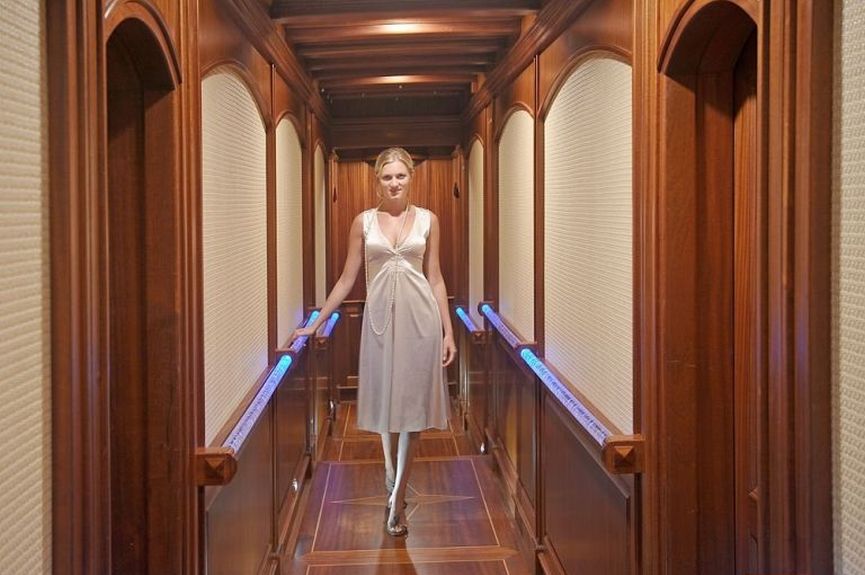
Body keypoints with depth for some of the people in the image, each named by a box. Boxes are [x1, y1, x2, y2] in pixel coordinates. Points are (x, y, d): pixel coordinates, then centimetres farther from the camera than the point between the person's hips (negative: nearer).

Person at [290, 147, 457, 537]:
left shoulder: (428, 220, 4)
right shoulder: (364, 222, 4)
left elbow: (435, 279, 6)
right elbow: (347, 279, 7)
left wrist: (448, 331, 3)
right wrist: (316, 323, 4)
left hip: (420, 316, -1)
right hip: (381, 315, 1)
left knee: (412, 402, -1)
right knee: (386, 402, 8)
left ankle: (396, 502, 4)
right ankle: (394, 482, 30)